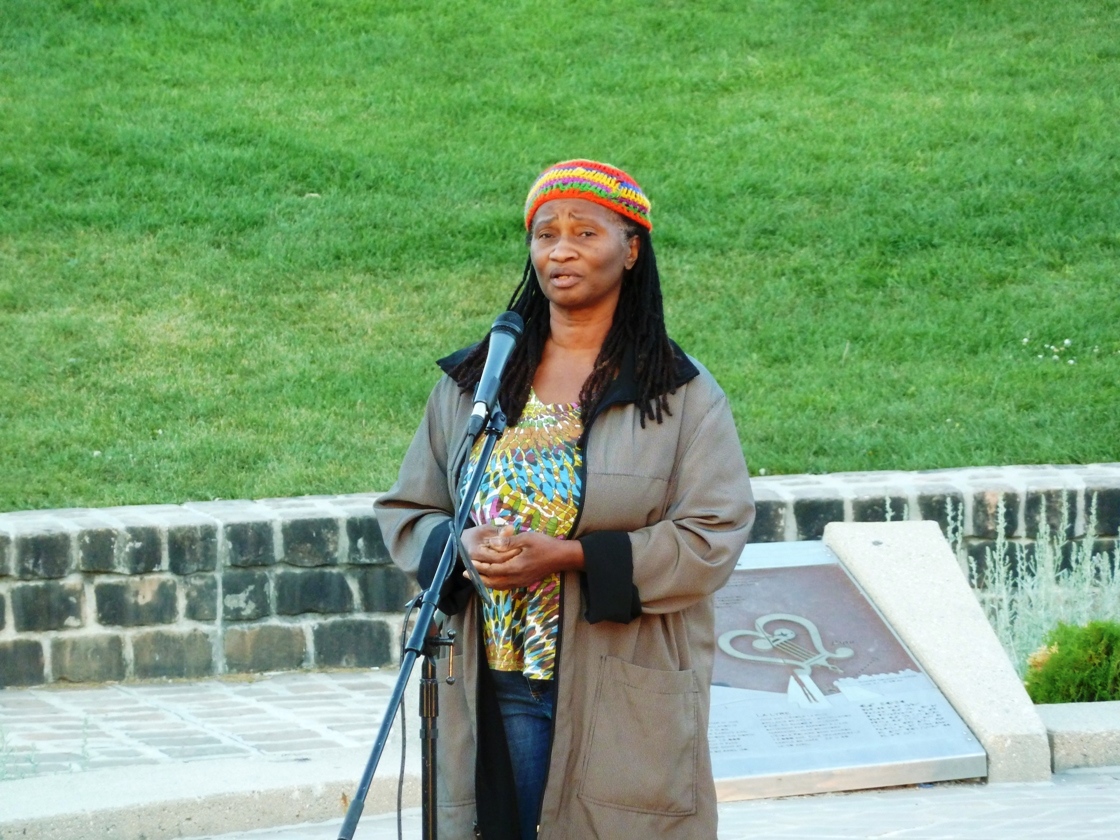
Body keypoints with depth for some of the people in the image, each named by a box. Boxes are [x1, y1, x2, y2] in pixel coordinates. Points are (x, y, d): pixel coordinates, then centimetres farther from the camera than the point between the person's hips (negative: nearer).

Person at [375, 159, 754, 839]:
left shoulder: (682, 393, 0)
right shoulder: (471, 382, 11)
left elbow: (712, 540, -8)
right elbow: (406, 512, 14)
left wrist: (571, 557, -18)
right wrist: (461, 545, -10)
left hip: (626, 703, -3)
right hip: (492, 691, 3)